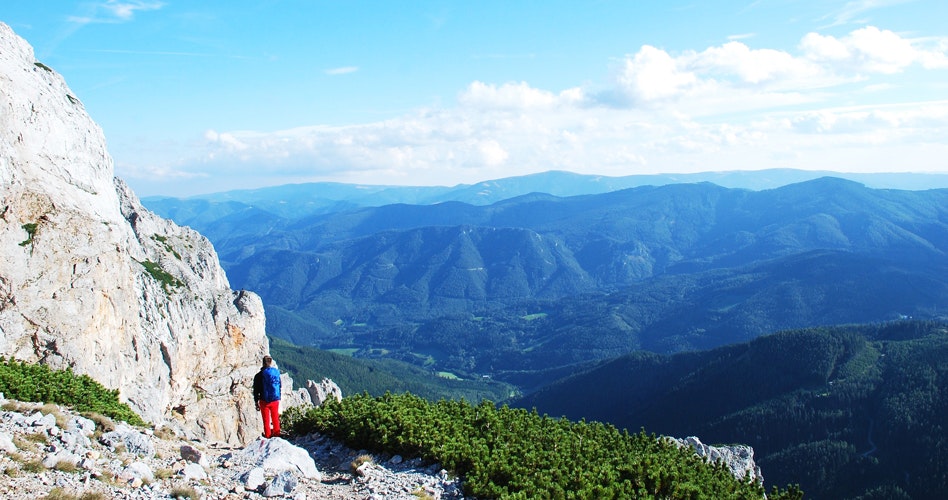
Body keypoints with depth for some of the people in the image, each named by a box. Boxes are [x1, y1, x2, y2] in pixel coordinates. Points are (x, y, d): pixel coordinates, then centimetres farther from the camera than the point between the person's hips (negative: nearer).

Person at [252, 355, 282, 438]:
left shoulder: (259, 375, -10)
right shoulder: (276, 373, -1)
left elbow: (256, 390, -6)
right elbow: (280, 387, 8)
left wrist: (256, 401, 3)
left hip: (264, 401, -3)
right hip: (275, 400, 3)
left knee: (266, 419, 9)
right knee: (275, 418, 15)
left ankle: (268, 435, 15)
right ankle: (276, 433, 23)